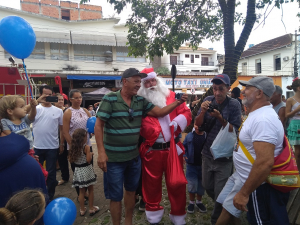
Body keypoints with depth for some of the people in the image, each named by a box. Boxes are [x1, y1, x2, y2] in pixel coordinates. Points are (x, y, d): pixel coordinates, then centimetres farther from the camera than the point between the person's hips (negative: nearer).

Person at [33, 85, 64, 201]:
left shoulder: (58, 111, 1)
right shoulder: (35, 109, 0)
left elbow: (62, 128, 7)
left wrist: (62, 143, 4)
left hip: (52, 147, -1)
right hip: (37, 147, 1)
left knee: (51, 173, 10)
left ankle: (50, 196, 27)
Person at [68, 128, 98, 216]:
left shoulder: (73, 147, -2)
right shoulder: (86, 147, -17)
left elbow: (71, 160, 4)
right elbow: (88, 160, -22)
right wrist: (90, 154, -4)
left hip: (78, 170, 5)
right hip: (86, 170, -5)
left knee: (81, 191, 16)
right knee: (90, 190, 12)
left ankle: (82, 210, 25)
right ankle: (91, 208, 22)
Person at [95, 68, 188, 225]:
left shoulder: (140, 101, 2)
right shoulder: (110, 99, -14)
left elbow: (159, 112, 1)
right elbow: (98, 126, -14)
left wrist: (178, 102, -12)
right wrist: (101, 152, -18)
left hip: (134, 156, 6)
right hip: (114, 158, -5)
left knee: (131, 190, 21)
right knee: (116, 196, 9)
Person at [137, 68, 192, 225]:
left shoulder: (171, 96, 4)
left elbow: (186, 113, 1)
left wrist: (177, 122, -17)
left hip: (174, 148, 1)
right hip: (151, 150, -1)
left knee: (176, 184, 13)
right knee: (152, 185, 15)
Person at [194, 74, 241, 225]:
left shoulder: (234, 104, -13)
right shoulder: (208, 101, -3)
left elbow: (234, 130, -15)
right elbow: (197, 124, -5)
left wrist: (220, 117, -29)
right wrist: (203, 111, -24)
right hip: (207, 153, 4)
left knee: (220, 192, 6)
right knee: (207, 187, 20)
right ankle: (221, 206, 51)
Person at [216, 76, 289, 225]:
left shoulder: (263, 119, -27)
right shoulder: (257, 114, 7)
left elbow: (265, 162, -33)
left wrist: (244, 193, -27)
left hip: (256, 184, -9)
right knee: (226, 209, 18)